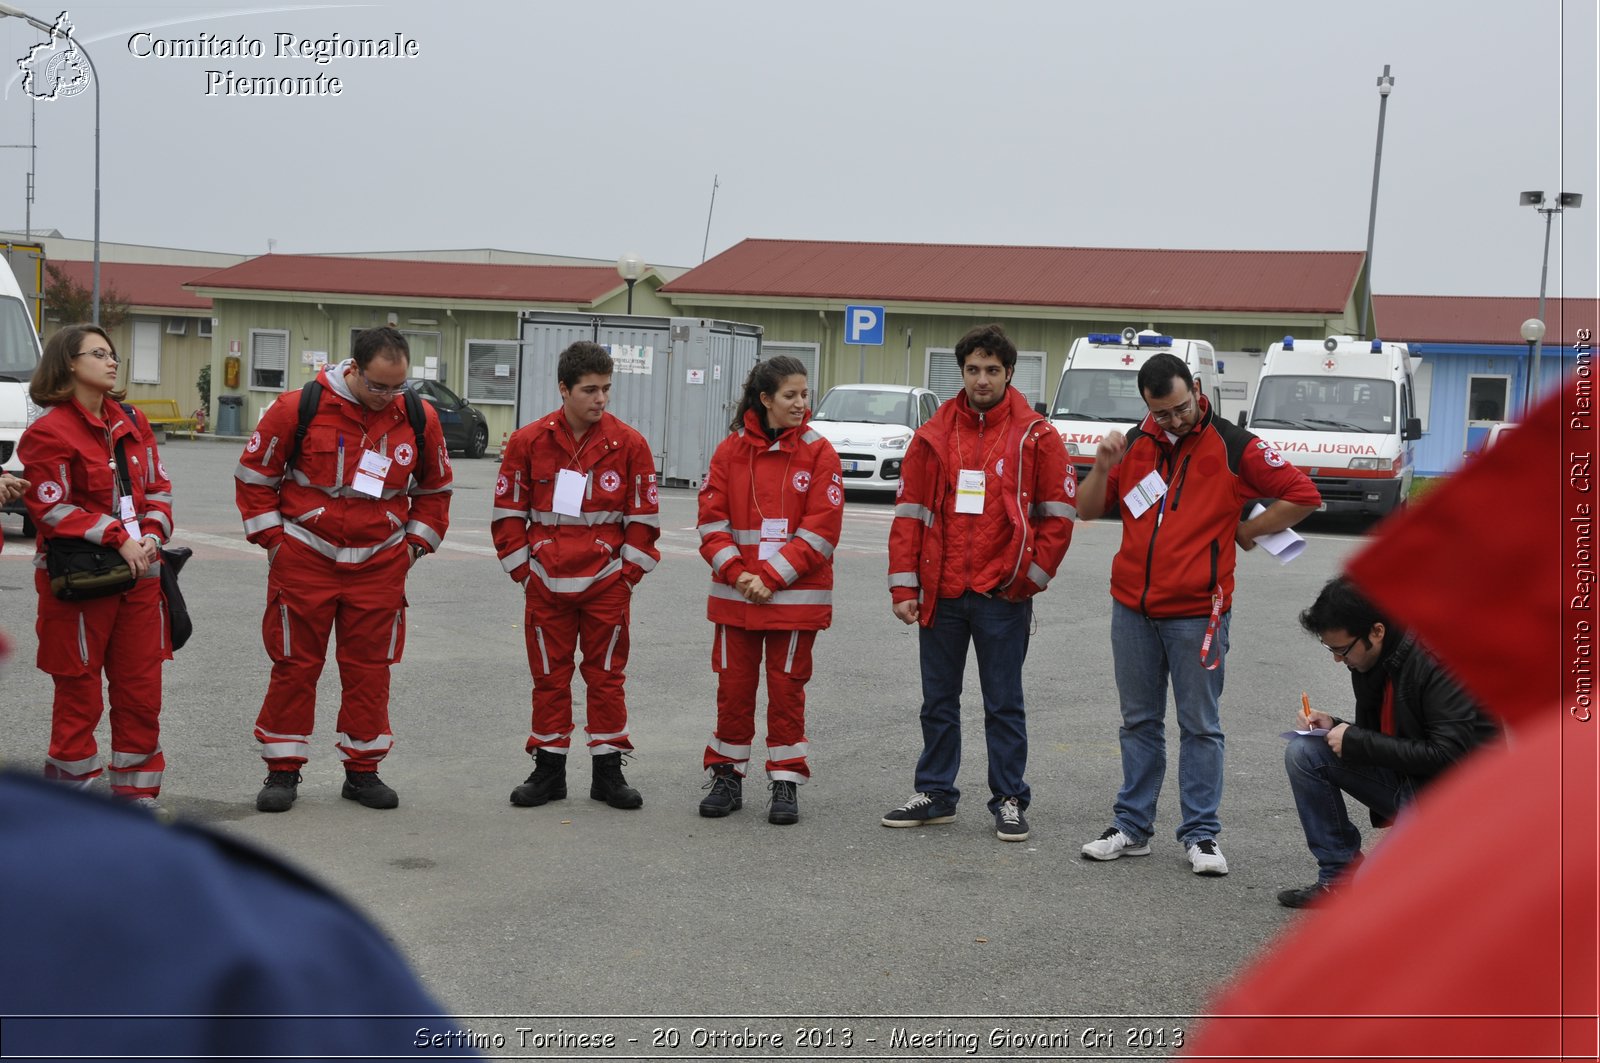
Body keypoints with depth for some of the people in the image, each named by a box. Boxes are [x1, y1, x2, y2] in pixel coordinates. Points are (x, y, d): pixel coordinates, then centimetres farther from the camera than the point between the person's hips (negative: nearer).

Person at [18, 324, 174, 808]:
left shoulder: (132, 423, 12)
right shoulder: (48, 433, -8)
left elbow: (158, 487, 13)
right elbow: (51, 509, -12)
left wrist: (152, 535, -5)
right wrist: (118, 539, -17)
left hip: (139, 575, 6)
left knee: (142, 693, 8)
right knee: (79, 695, 2)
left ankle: (137, 799, 19)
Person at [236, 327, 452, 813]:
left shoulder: (419, 417, -1)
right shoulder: (299, 408, -10)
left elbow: (434, 488, 15)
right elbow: (254, 475, 1)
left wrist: (415, 544, 9)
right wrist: (273, 539, -2)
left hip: (380, 567, 2)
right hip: (304, 560, -2)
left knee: (370, 669, 6)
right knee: (295, 665, 4)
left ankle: (362, 769, 19)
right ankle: (282, 770, 15)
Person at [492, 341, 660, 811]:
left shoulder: (628, 444, -2)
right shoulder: (528, 441, -1)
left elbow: (643, 515, 3)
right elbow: (508, 511, 5)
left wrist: (629, 572, 0)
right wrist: (522, 569, 2)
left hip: (606, 582, 0)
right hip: (546, 583, 1)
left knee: (606, 675, 5)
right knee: (549, 676, 8)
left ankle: (608, 770, 14)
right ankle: (548, 769, 17)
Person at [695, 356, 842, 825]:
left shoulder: (818, 453, -4)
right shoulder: (731, 451, 1)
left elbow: (822, 528, -9)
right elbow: (712, 520, 0)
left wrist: (771, 577, -14)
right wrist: (736, 573, -14)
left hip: (795, 596, -2)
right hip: (735, 594, 2)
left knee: (787, 688, 5)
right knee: (733, 686, 8)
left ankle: (785, 782, 15)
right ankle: (727, 777, 20)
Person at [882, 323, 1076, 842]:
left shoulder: (1036, 437, -2)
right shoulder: (934, 434, 5)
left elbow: (1059, 513, 0)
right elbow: (909, 512, 6)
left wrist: (1032, 575, -7)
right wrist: (904, 586, 0)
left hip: (1003, 595, -3)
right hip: (940, 593, 3)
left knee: (1004, 703, 5)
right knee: (938, 701, 12)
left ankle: (1009, 801, 12)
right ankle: (935, 794, 22)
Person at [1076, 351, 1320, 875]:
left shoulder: (1233, 447, -5)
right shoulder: (1133, 445, 8)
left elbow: (1302, 496, -4)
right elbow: (1087, 510, 12)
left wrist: (1245, 531, -1)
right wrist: (1102, 467, -6)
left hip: (1197, 613, -4)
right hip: (1132, 609, 4)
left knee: (1200, 726, 3)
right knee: (1140, 722, 12)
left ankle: (1201, 834, 9)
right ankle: (1132, 827, 19)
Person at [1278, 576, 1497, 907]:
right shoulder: (1370, 660, 2)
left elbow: (1449, 754, -27)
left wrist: (1357, 742, -21)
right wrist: (1336, 727, -6)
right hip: (1405, 780, 8)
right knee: (1303, 753, -7)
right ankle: (1339, 876, 0)